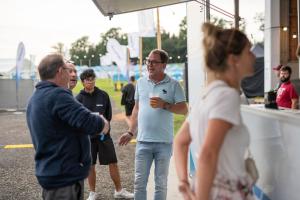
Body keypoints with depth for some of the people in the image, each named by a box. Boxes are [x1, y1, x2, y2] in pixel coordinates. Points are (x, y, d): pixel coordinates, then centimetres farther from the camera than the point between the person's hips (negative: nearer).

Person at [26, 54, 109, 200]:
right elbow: (89, 123, -28)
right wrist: (102, 123, -7)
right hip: (65, 176, -10)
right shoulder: (57, 95, -21)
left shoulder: (36, 97, 11)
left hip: (51, 173, 10)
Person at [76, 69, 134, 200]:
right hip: (87, 136, -1)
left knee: (113, 163, 5)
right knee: (90, 165, 8)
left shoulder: (103, 95, 1)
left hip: (104, 135, 1)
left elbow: (109, 115, 7)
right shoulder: (79, 98, -5)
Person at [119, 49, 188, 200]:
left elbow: (184, 109, -5)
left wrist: (164, 104, -18)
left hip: (164, 142, -2)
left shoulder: (173, 85, -4)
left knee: (161, 183, 11)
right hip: (143, 141, 3)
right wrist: (130, 132, 12)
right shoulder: (140, 82, 7)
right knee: (139, 182, 7)